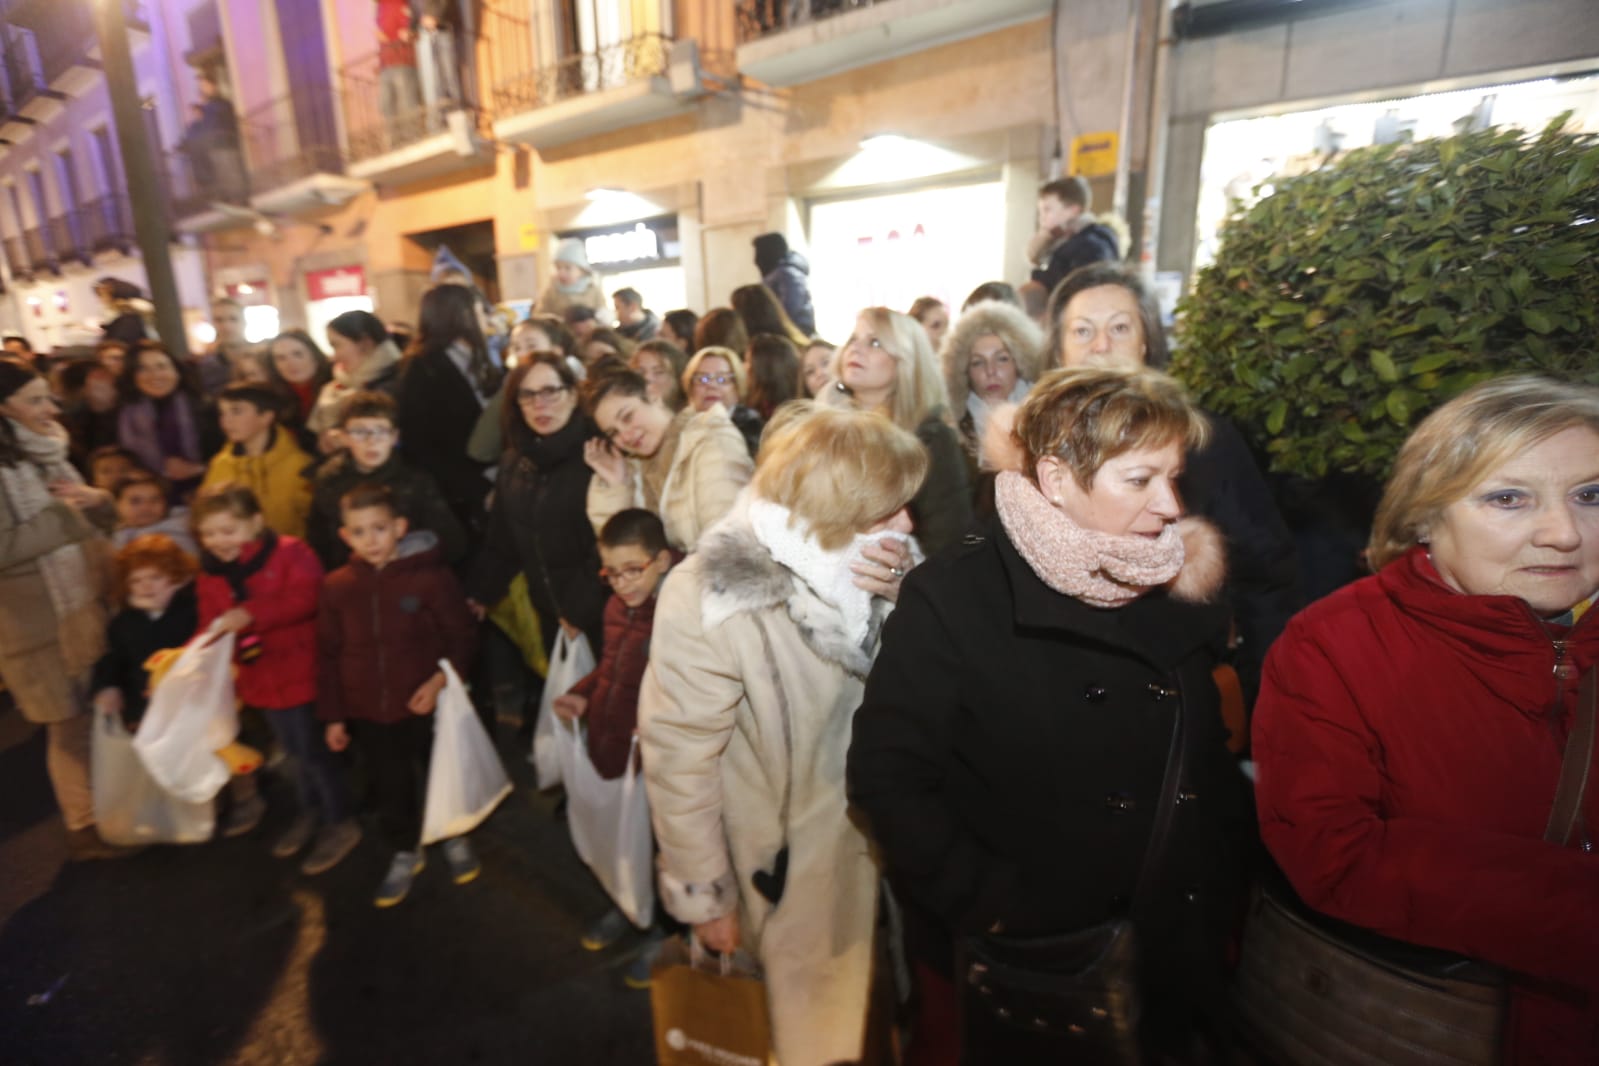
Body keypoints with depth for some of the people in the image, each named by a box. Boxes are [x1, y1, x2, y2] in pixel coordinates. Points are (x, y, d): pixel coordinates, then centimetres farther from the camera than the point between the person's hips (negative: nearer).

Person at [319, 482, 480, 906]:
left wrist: (440, 680, -21)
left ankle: (455, 840, 43)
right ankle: (405, 853, 42)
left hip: (427, 707, -2)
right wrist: (333, 715, 5)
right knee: (390, 790, 17)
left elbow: (461, 634, -8)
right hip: (368, 713, 3)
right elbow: (328, 655, 3)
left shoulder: (430, 575, -15)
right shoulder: (337, 586, -5)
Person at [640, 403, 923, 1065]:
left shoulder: (849, 564, -12)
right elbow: (679, 761, -20)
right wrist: (704, 895, -9)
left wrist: (897, 596, -21)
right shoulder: (710, 600, -28)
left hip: (865, 840, 5)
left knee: (852, 995, 29)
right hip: (782, 866, -5)